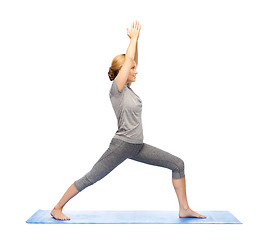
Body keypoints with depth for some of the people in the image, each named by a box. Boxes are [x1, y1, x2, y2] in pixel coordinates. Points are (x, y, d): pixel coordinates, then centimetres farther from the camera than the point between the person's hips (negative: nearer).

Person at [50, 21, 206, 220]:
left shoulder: (127, 87, 11)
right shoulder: (116, 89, -10)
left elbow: (133, 61, 16)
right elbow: (128, 59, -14)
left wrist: (136, 39, 10)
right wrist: (133, 38, -2)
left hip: (138, 147, 8)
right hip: (122, 145, -8)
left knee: (177, 164, 3)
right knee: (90, 179, 0)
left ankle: (184, 209, 8)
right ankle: (57, 208, 17)